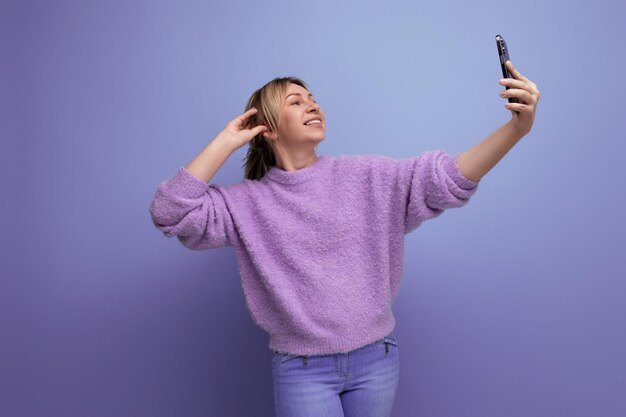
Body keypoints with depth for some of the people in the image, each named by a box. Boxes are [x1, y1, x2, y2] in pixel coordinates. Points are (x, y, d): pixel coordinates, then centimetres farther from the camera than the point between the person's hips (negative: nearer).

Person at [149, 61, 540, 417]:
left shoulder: (364, 176, -3)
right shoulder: (248, 202, -5)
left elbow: (446, 179, -12)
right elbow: (171, 212, -16)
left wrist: (517, 128, -26)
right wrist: (227, 141, -14)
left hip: (376, 358, 2)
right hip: (302, 369, -2)